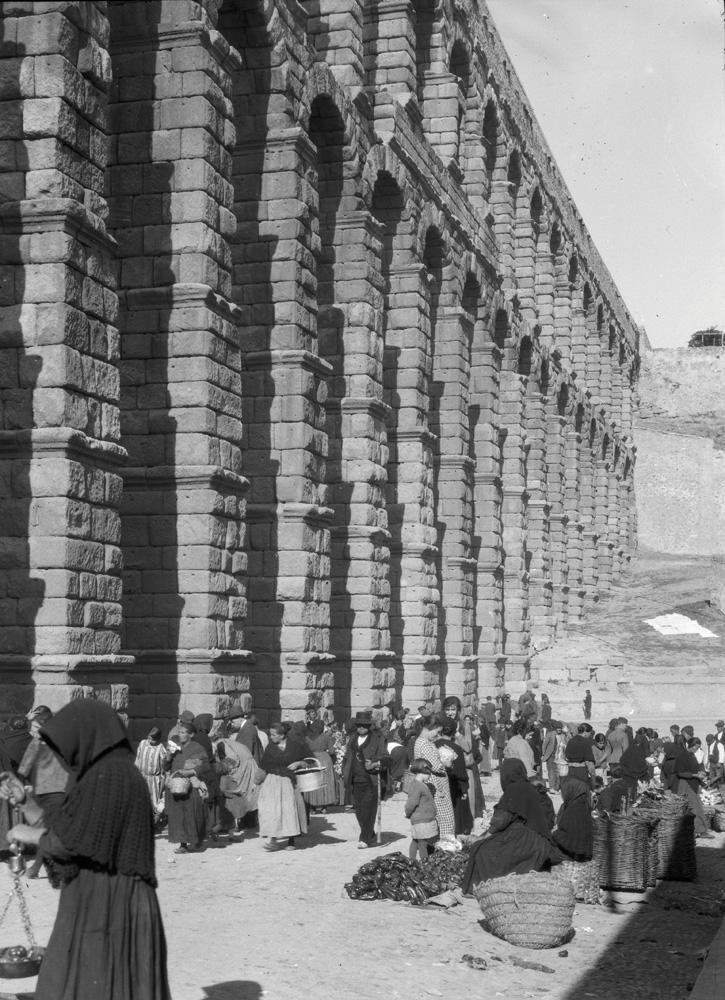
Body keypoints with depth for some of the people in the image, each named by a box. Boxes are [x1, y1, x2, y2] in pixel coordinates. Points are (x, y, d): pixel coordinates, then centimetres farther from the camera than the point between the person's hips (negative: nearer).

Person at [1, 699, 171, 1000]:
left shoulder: (110, 775, -16)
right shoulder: (98, 775, 15)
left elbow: (70, 842, -19)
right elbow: (59, 830, 18)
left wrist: (28, 834, -3)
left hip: (107, 906, -10)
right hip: (94, 904, 10)